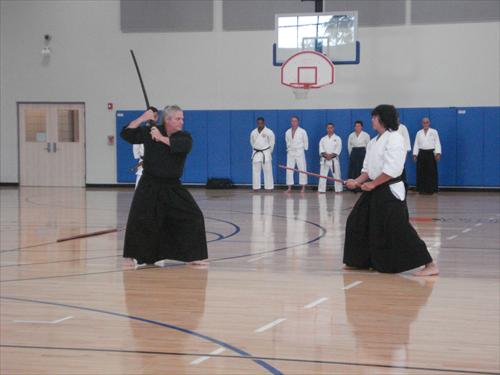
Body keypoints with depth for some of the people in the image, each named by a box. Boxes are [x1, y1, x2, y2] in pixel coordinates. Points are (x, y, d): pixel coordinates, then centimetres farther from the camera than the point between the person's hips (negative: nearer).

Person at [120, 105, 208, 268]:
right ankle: (137, 258, 4)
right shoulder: (150, 131, -2)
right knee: (139, 220, -13)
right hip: (149, 186, -2)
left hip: (172, 187, 2)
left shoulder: (184, 137, -1)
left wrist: (162, 138, -28)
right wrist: (142, 119, -17)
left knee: (193, 217, -3)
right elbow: (127, 134, -8)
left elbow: (182, 145, -24)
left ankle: (193, 256, 10)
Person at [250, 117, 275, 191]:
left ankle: (269, 187, 1)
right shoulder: (253, 132, 5)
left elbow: (272, 143, 3)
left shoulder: (269, 132, -6)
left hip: (266, 153, -3)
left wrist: (269, 152, 8)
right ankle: (256, 187, 10)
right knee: (255, 171, 4)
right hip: (256, 153, 3)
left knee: (268, 171, -3)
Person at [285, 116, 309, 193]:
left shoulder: (302, 131, -6)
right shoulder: (287, 132, 5)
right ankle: (289, 188, 8)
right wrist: (289, 149, 11)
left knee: (302, 169, -2)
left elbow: (306, 142, 3)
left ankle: (303, 187, 5)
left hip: (300, 152, -3)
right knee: (289, 170, 2)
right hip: (290, 153, 3)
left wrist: (304, 149, 6)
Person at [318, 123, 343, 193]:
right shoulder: (323, 139, 11)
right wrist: (325, 154, -18)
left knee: (337, 175, -2)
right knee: (322, 175, 0)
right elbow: (321, 149, -1)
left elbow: (338, 149, -7)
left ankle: (338, 189, 4)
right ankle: (321, 190, 4)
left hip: (334, 159, -2)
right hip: (324, 159, 2)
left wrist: (331, 155, -18)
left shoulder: (337, 138, 4)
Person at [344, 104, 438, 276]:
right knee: (358, 223, 14)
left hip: (390, 192, -10)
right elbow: (368, 169, 16)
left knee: (400, 230, -14)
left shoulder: (394, 138, -15)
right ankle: (360, 261, 31)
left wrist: (373, 184, -16)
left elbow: (392, 170, -22)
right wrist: (357, 182, -1)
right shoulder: (374, 142, 14)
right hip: (375, 191, 10)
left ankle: (430, 265, -11)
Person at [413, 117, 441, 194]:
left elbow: (437, 143, -2)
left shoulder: (434, 132, 3)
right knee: (421, 172, 2)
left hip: (431, 153, -2)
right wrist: (415, 155, 3)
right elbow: (416, 144, 10)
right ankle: (422, 189, 8)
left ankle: (431, 189, 3)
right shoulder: (419, 133, 10)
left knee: (431, 172, -3)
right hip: (421, 153, 2)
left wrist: (438, 153, -12)